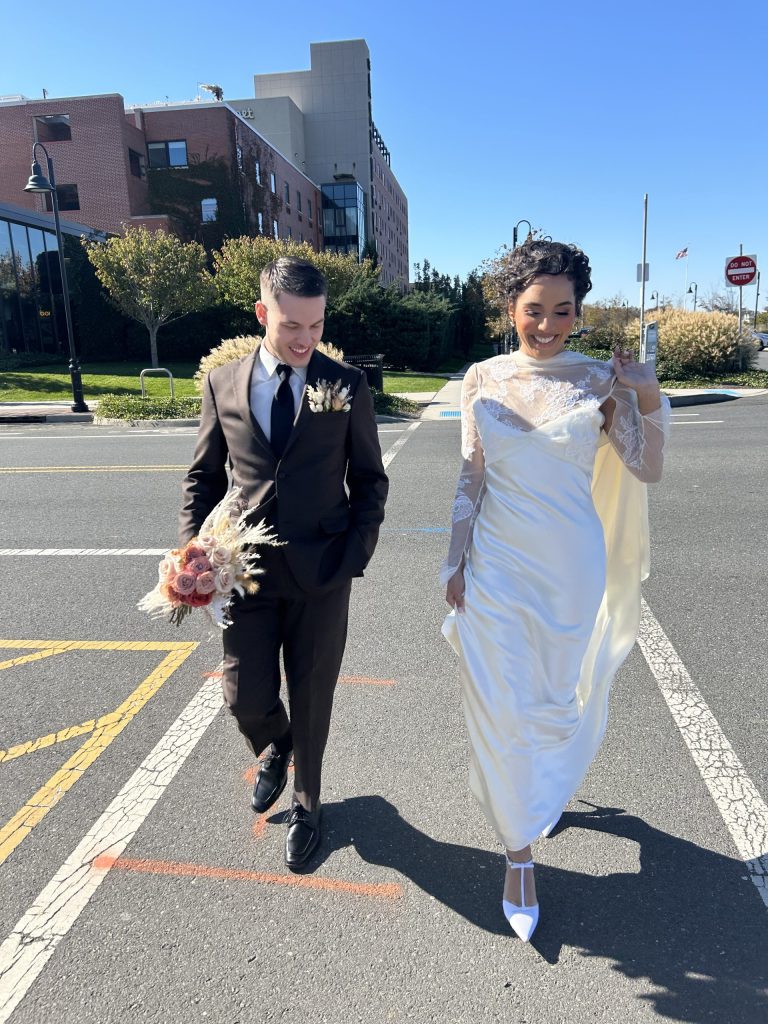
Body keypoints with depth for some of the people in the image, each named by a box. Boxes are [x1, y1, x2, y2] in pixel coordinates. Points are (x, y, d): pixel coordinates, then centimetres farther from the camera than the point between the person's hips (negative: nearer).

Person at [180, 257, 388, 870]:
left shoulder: (347, 386, -3)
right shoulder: (223, 383, 2)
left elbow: (369, 480, 3)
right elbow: (204, 477, 9)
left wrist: (356, 554, -7)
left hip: (321, 571, -1)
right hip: (246, 568, 2)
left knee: (312, 698, 11)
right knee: (247, 697, 4)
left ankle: (306, 804, 39)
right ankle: (277, 749, 43)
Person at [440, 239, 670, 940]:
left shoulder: (600, 380, -3)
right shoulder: (484, 379, 0)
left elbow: (647, 470, -5)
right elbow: (471, 476, 3)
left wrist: (649, 400, -20)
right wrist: (456, 561, 2)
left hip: (572, 566, 0)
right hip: (498, 566, 0)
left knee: (558, 698, 18)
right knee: (503, 708, 4)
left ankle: (546, 793, 52)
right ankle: (519, 851, 25)